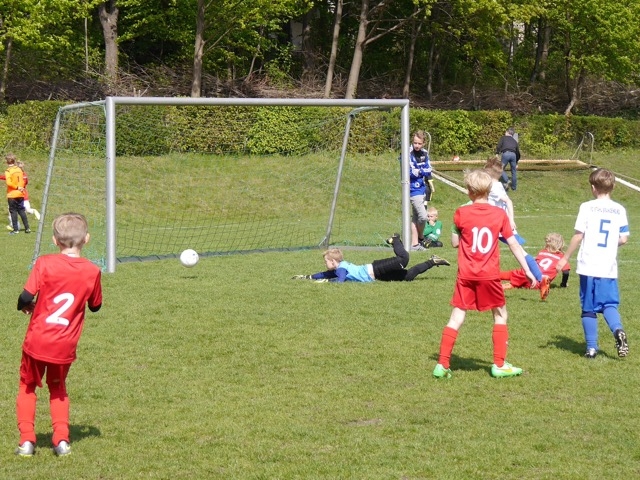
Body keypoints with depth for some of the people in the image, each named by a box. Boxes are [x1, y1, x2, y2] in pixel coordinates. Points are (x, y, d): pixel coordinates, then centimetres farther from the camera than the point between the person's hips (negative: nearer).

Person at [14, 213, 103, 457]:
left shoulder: (45, 263, -13)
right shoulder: (92, 271, -5)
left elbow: (26, 297, -16)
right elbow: (95, 306, 9)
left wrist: (26, 307, 6)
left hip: (37, 342, -2)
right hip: (65, 346, 2)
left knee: (27, 386, 19)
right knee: (58, 389, 24)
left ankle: (27, 439, 9)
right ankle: (62, 439, 13)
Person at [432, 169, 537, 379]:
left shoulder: (461, 213, -4)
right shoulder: (499, 214, -2)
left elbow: (455, 243, 6)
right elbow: (513, 244, 1)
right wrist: (527, 270, 6)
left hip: (466, 275, 0)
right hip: (489, 275, 0)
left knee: (457, 317, 5)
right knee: (500, 315, 15)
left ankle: (442, 364, 1)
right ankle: (499, 365, 14)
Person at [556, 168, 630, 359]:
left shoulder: (587, 207, -5)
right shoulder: (620, 210, 5)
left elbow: (578, 235, -7)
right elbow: (623, 239, 5)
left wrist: (565, 258, 2)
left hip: (588, 266, -2)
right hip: (609, 268, 2)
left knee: (588, 308, 7)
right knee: (609, 304, 8)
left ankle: (591, 347, 7)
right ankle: (618, 331, -20)